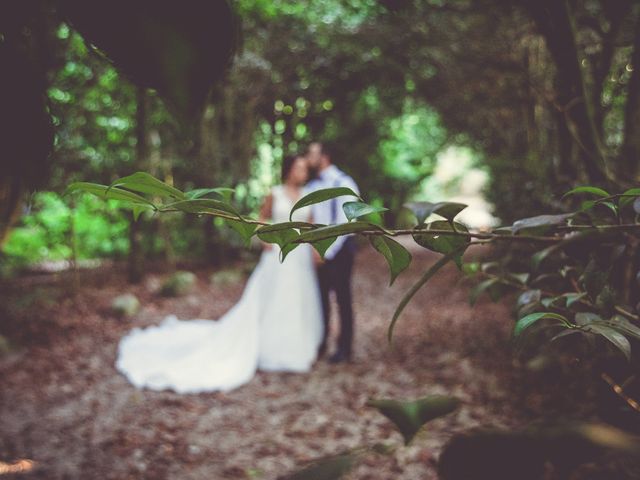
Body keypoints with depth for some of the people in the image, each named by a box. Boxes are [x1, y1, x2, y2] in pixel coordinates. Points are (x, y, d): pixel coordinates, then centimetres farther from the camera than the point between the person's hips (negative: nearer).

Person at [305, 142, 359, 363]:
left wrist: (327, 252, -18)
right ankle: (320, 343, 23)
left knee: (342, 297, 2)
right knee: (320, 297, 11)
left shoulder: (343, 183, -12)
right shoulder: (311, 186, 10)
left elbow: (345, 223, -17)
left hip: (339, 248, -6)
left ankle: (344, 348, 12)